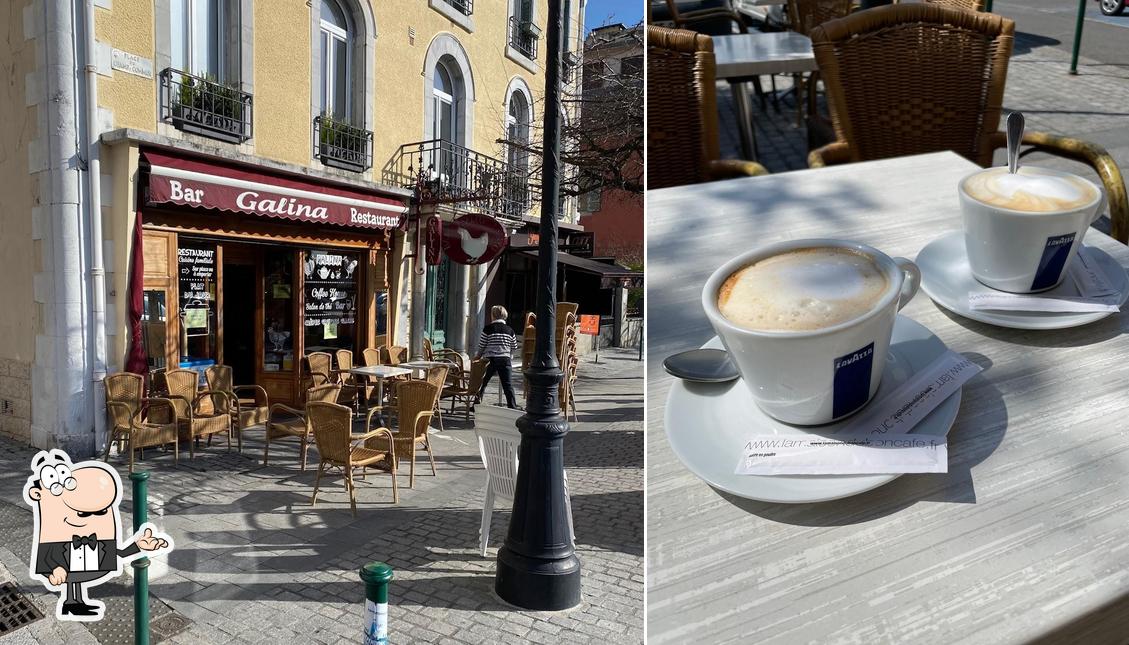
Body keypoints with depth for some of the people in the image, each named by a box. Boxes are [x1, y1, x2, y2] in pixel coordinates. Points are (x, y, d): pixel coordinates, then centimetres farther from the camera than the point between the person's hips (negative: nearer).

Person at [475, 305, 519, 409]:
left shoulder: (488, 328, -4)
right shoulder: (510, 330, 4)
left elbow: (481, 347, -1)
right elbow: (514, 347, 10)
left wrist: (477, 357, 16)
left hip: (490, 360, -2)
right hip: (505, 360, 2)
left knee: (482, 383, 12)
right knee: (507, 384, 3)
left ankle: (476, 404, 18)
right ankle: (512, 406, 1)